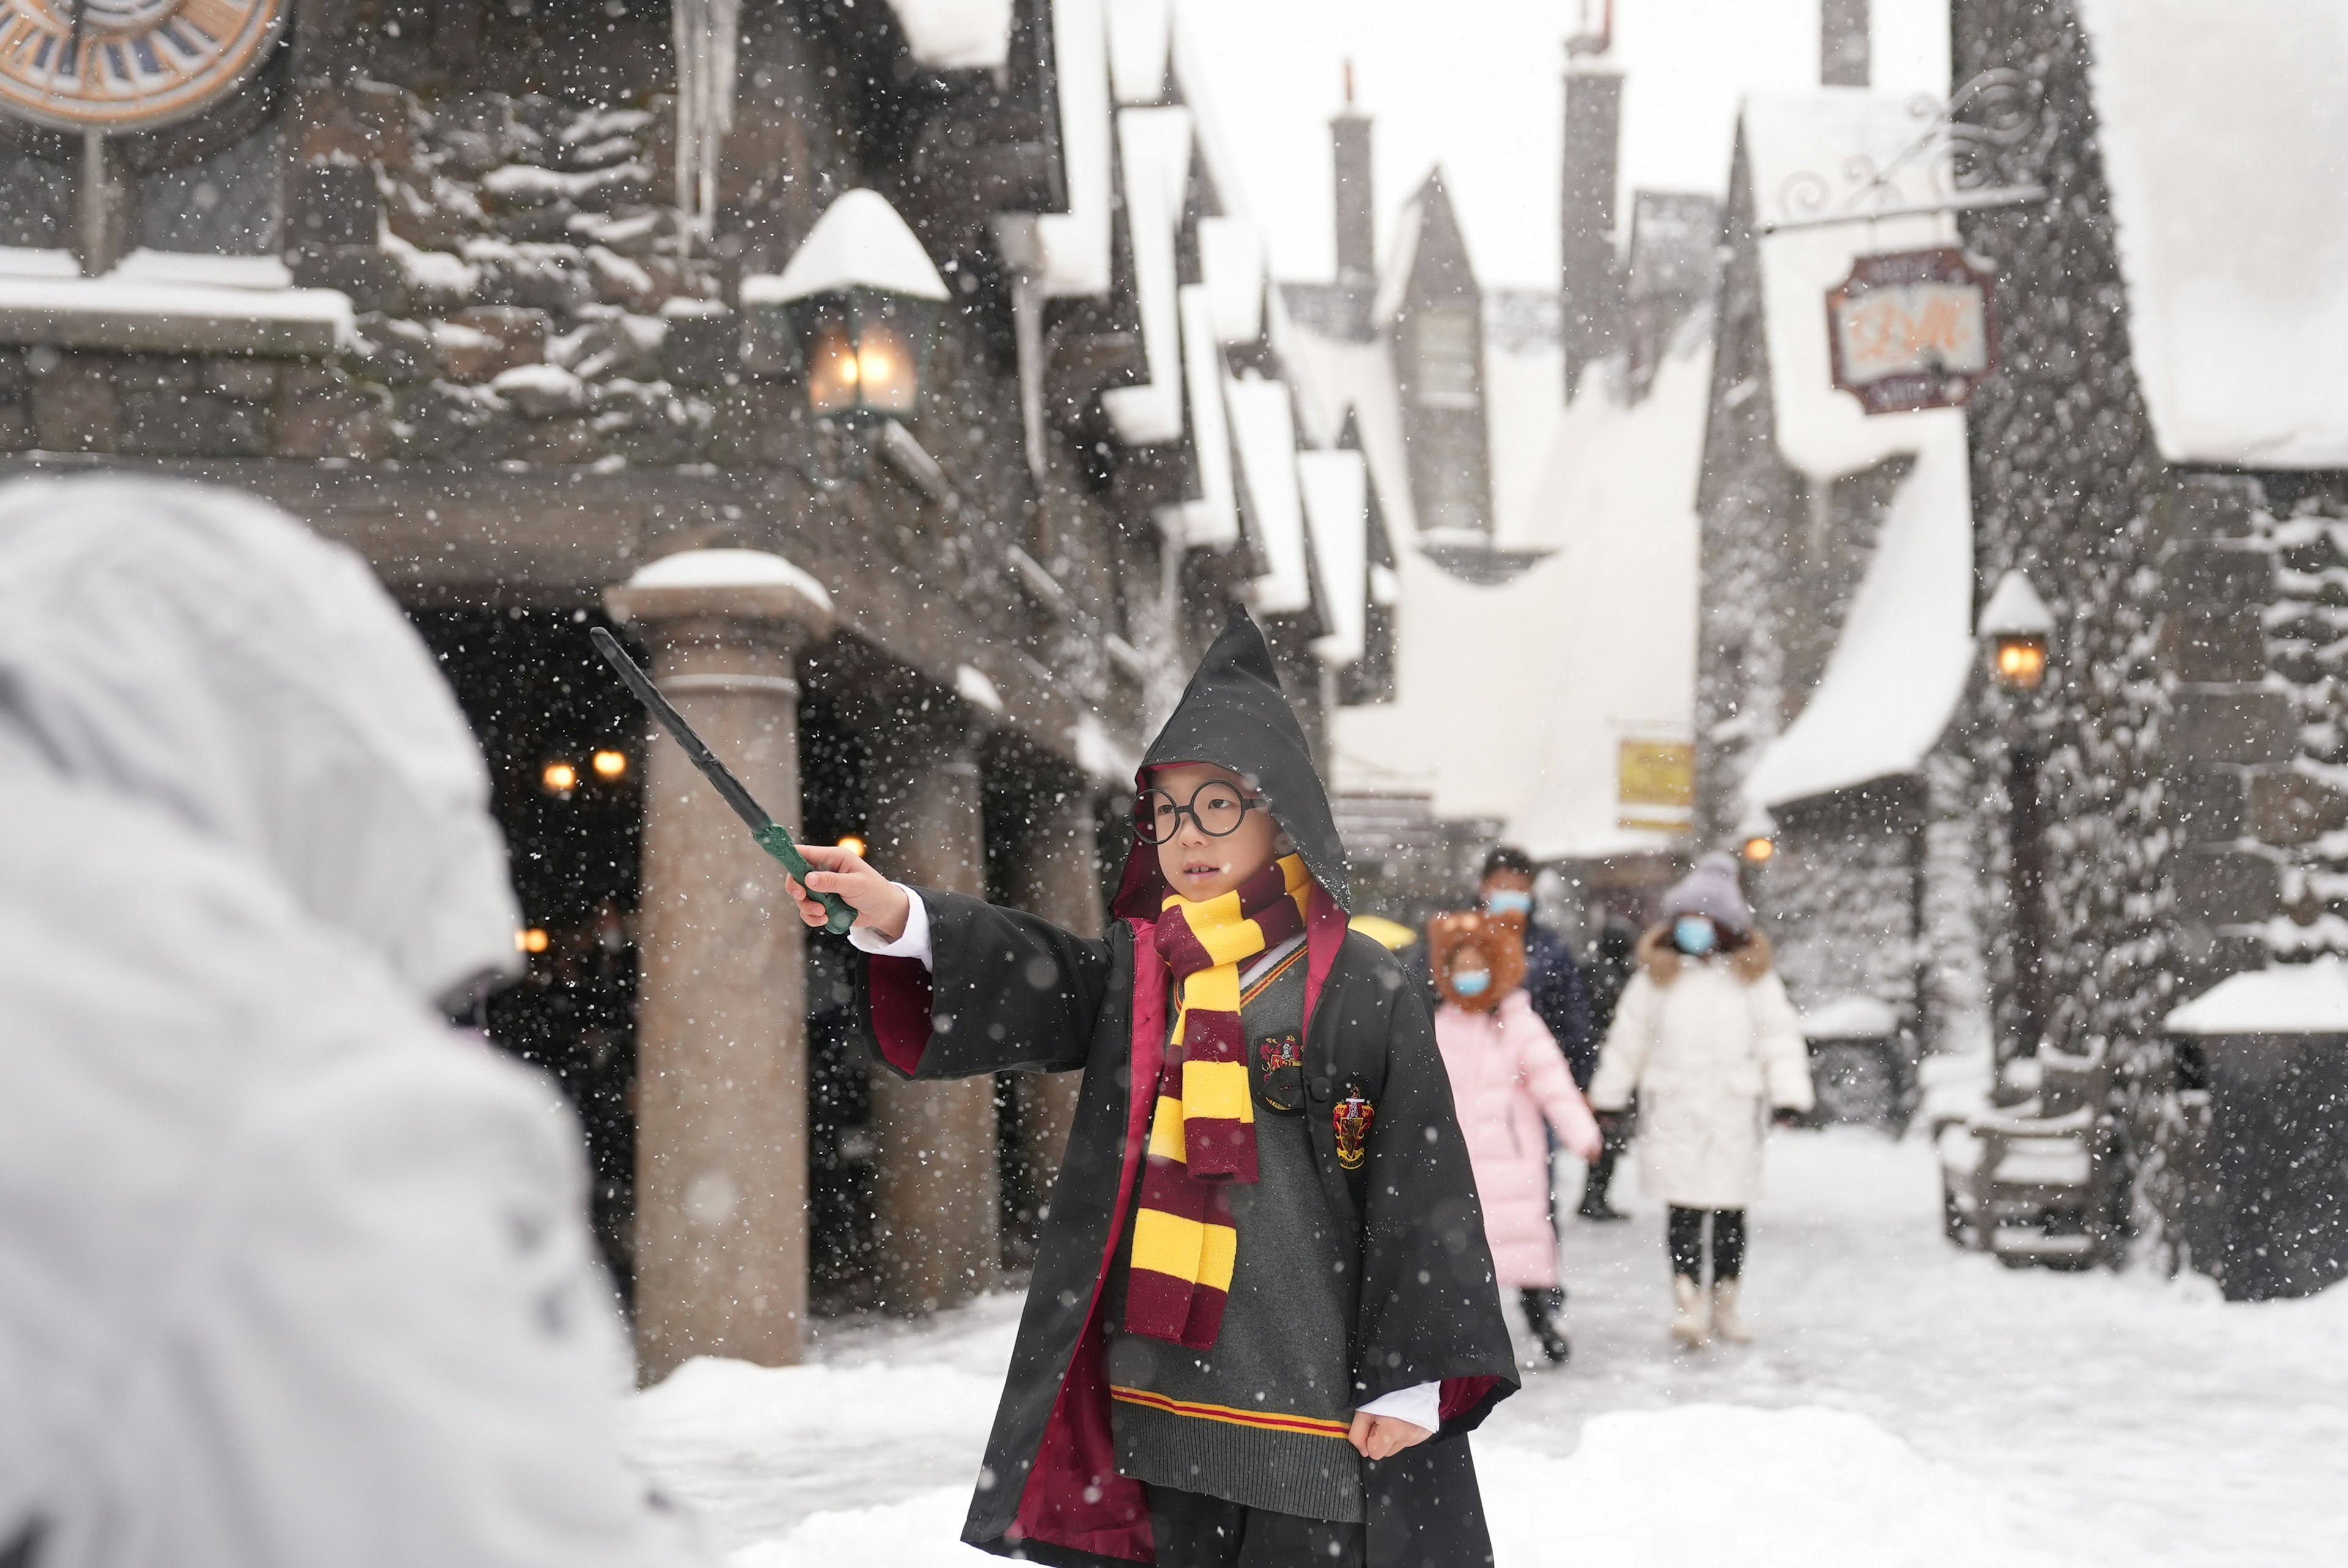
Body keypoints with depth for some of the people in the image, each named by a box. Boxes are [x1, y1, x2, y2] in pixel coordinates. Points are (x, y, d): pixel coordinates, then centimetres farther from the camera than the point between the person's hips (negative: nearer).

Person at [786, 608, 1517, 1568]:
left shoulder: (1363, 995, -3)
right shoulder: (1130, 975, 10)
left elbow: (1423, 1196, -5)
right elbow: (1009, 979, -8)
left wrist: (1412, 1382, -9)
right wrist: (893, 915, -27)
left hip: (1318, 1413, -4)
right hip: (1158, 1410, 4)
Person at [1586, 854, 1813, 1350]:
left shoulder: (1753, 977, 3)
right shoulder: (1656, 977, 4)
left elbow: (1781, 1039, 3)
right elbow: (1627, 1042, 10)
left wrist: (1789, 1097, -6)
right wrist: (1605, 1100, 12)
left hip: (1735, 1111, 1)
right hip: (1673, 1112, -1)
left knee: (1730, 1211, 7)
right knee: (1685, 1210, -6)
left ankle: (1724, 1303, 19)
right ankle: (1688, 1303, -5)